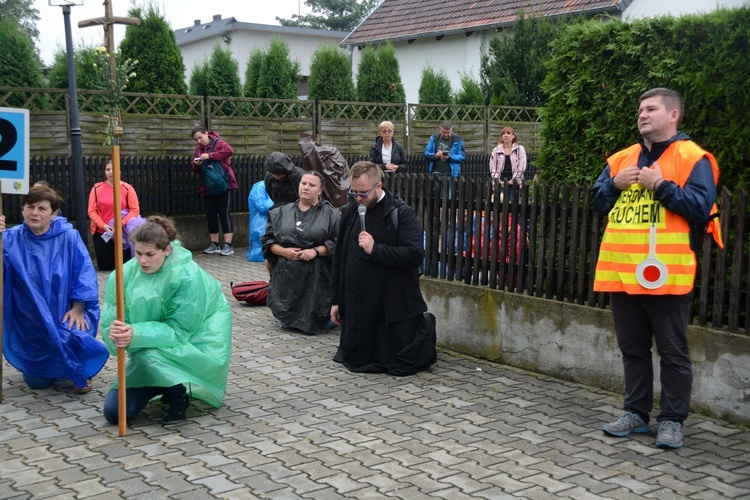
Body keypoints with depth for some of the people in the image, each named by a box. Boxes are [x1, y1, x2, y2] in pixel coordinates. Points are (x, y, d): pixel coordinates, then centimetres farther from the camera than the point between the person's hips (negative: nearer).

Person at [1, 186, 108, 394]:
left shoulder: (69, 236, -10)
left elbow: (84, 273, -9)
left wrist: (77, 310, -16)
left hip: (67, 314, -2)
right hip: (31, 322, 2)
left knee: (76, 336, -35)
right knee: (37, 383, 7)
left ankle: (80, 372, 0)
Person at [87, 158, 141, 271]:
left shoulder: (127, 188, -5)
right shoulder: (97, 188, 0)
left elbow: (135, 210, -8)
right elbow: (92, 211, -2)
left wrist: (120, 224, -19)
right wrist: (104, 226, -15)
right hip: (101, 232, 1)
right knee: (104, 267, 5)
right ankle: (110, 255, 37)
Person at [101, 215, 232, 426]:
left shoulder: (188, 277, -27)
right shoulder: (127, 274, -15)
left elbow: (179, 330, -26)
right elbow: (110, 322, -15)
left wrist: (137, 334, -40)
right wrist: (116, 334, -40)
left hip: (192, 344, -5)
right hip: (148, 351, 5)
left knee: (151, 356, -36)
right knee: (114, 412, -2)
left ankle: (180, 395, -5)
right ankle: (170, 385, 21)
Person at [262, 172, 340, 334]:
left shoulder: (330, 214, 2)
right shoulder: (282, 212, 11)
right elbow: (268, 240, 11)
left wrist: (316, 251, -17)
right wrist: (283, 251, -8)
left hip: (317, 276, -3)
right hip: (287, 275, 3)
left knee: (318, 323, -3)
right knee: (285, 323, 2)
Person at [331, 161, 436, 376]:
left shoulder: (402, 213, -9)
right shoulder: (349, 211, 8)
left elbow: (415, 254, -20)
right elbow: (339, 258, 14)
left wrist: (375, 249, -24)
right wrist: (336, 300, 13)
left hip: (393, 307, -5)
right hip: (356, 307, 6)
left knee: (401, 365, 0)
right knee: (356, 361, 12)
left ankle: (424, 328, 29)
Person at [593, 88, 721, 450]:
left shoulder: (693, 158, -4)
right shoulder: (622, 159, 14)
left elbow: (701, 206, -14)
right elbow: (598, 202, 16)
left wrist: (660, 185, -17)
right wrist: (615, 184, -3)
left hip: (666, 274, -6)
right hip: (623, 273, 6)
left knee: (672, 352, 4)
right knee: (632, 348, 14)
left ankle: (671, 420, 14)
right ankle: (636, 413, 25)